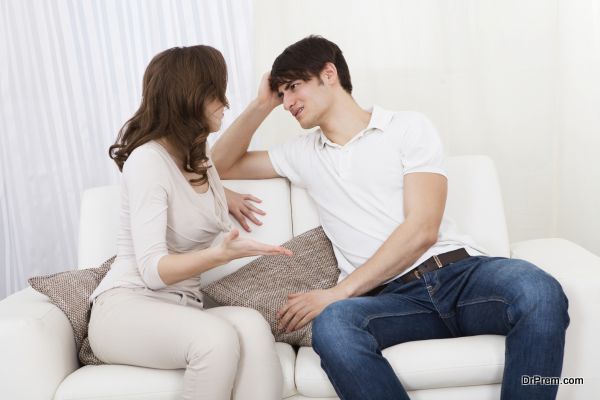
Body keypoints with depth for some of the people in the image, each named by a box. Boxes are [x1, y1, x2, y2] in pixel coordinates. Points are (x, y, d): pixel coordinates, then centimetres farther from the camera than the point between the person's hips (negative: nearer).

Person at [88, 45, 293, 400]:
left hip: (182, 308, 7)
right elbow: (152, 270, -23)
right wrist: (223, 253, -35)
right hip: (126, 306, -6)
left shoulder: (200, 154, 12)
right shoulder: (147, 160, -15)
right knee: (218, 337, -39)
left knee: (252, 325, -30)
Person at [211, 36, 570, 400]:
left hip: (460, 271, -1)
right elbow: (222, 165, 32)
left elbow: (422, 229, -4)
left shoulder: (410, 128, 9)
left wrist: (337, 293, -10)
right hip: (390, 296, 2)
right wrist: (262, 105, 20)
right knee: (332, 326, -34)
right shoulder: (303, 152, 24)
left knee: (539, 292, -35)